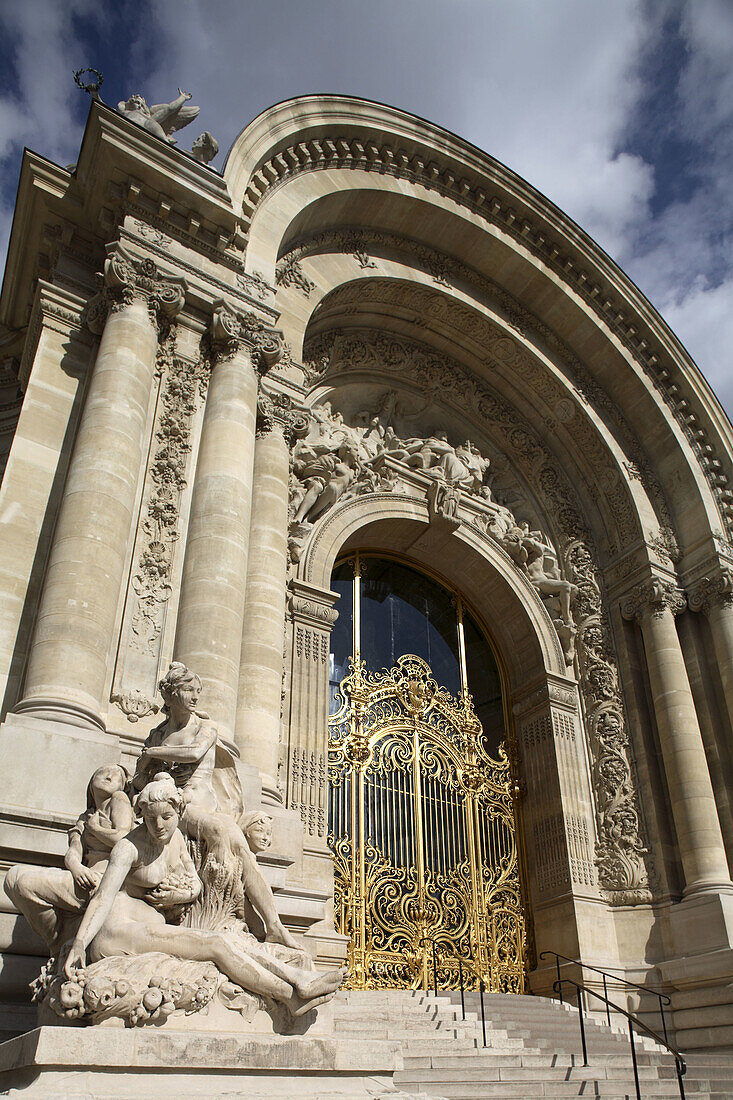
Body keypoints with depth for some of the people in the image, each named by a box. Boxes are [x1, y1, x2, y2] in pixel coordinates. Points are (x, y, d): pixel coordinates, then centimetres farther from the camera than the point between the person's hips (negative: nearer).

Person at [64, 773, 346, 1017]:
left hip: (153, 929, 7)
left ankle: (298, 977, -18)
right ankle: (291, 996, -21)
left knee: (238, 940, -15)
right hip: (119, 931, -7)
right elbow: (102, 898, -20)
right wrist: (79, 943, -35)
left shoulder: (176, 837, 10)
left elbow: (195, 884, 17)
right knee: (218, 945, -23)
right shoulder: (129, 846, -11)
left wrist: (180, 896, -5)